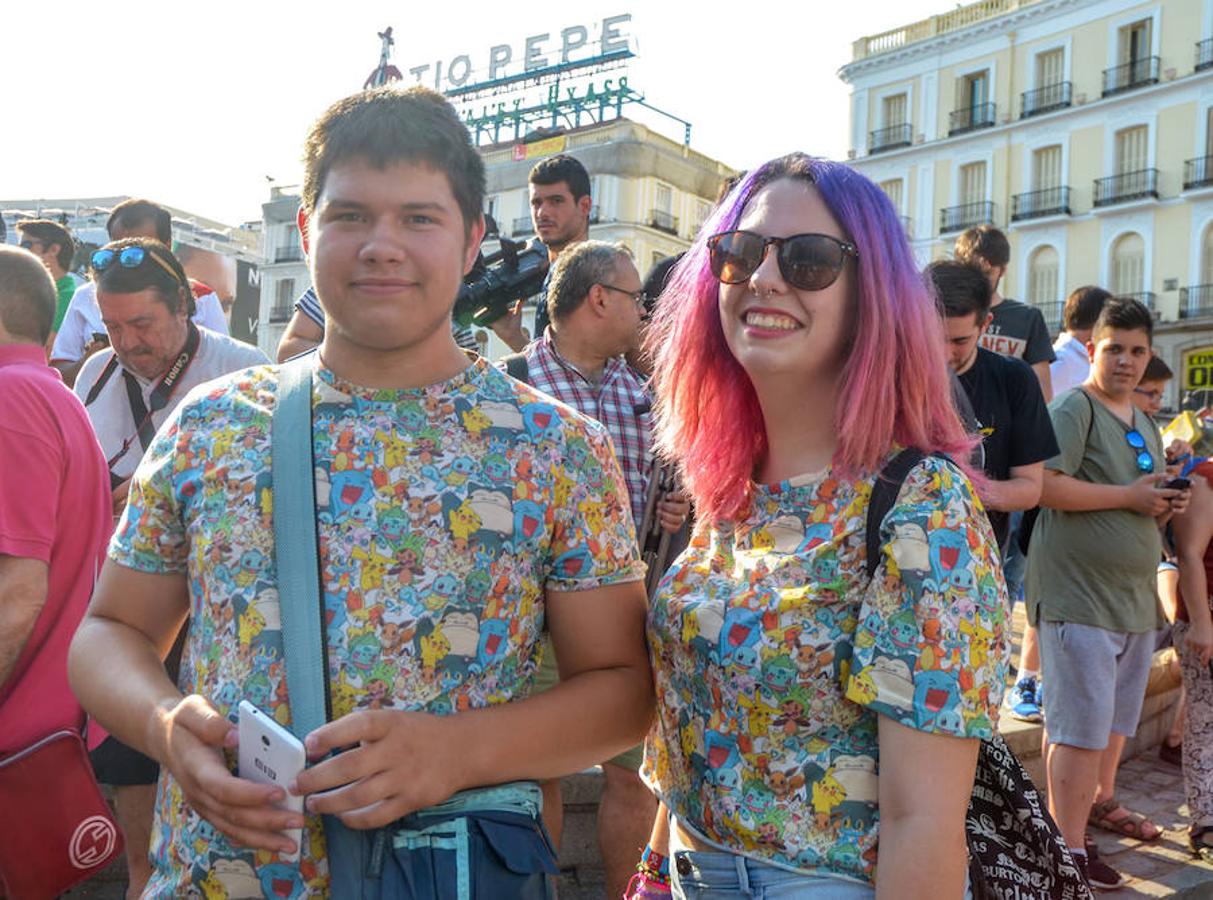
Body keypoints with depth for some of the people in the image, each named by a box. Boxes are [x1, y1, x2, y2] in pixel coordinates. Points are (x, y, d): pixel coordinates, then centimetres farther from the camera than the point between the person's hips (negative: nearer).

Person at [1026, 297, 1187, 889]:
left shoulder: (1144, 423, 18)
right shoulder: (1074, 409, -10)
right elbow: (1043, 485, -24)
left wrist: (1167, 506, 5)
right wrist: (1128, 495, -18)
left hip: (1135, 597, 9)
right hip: (1077, 595, -9)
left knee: (1116, 717, 22)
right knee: (1080, 727, -4)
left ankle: (1100, 802, 42)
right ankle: (1067, 847, 6)